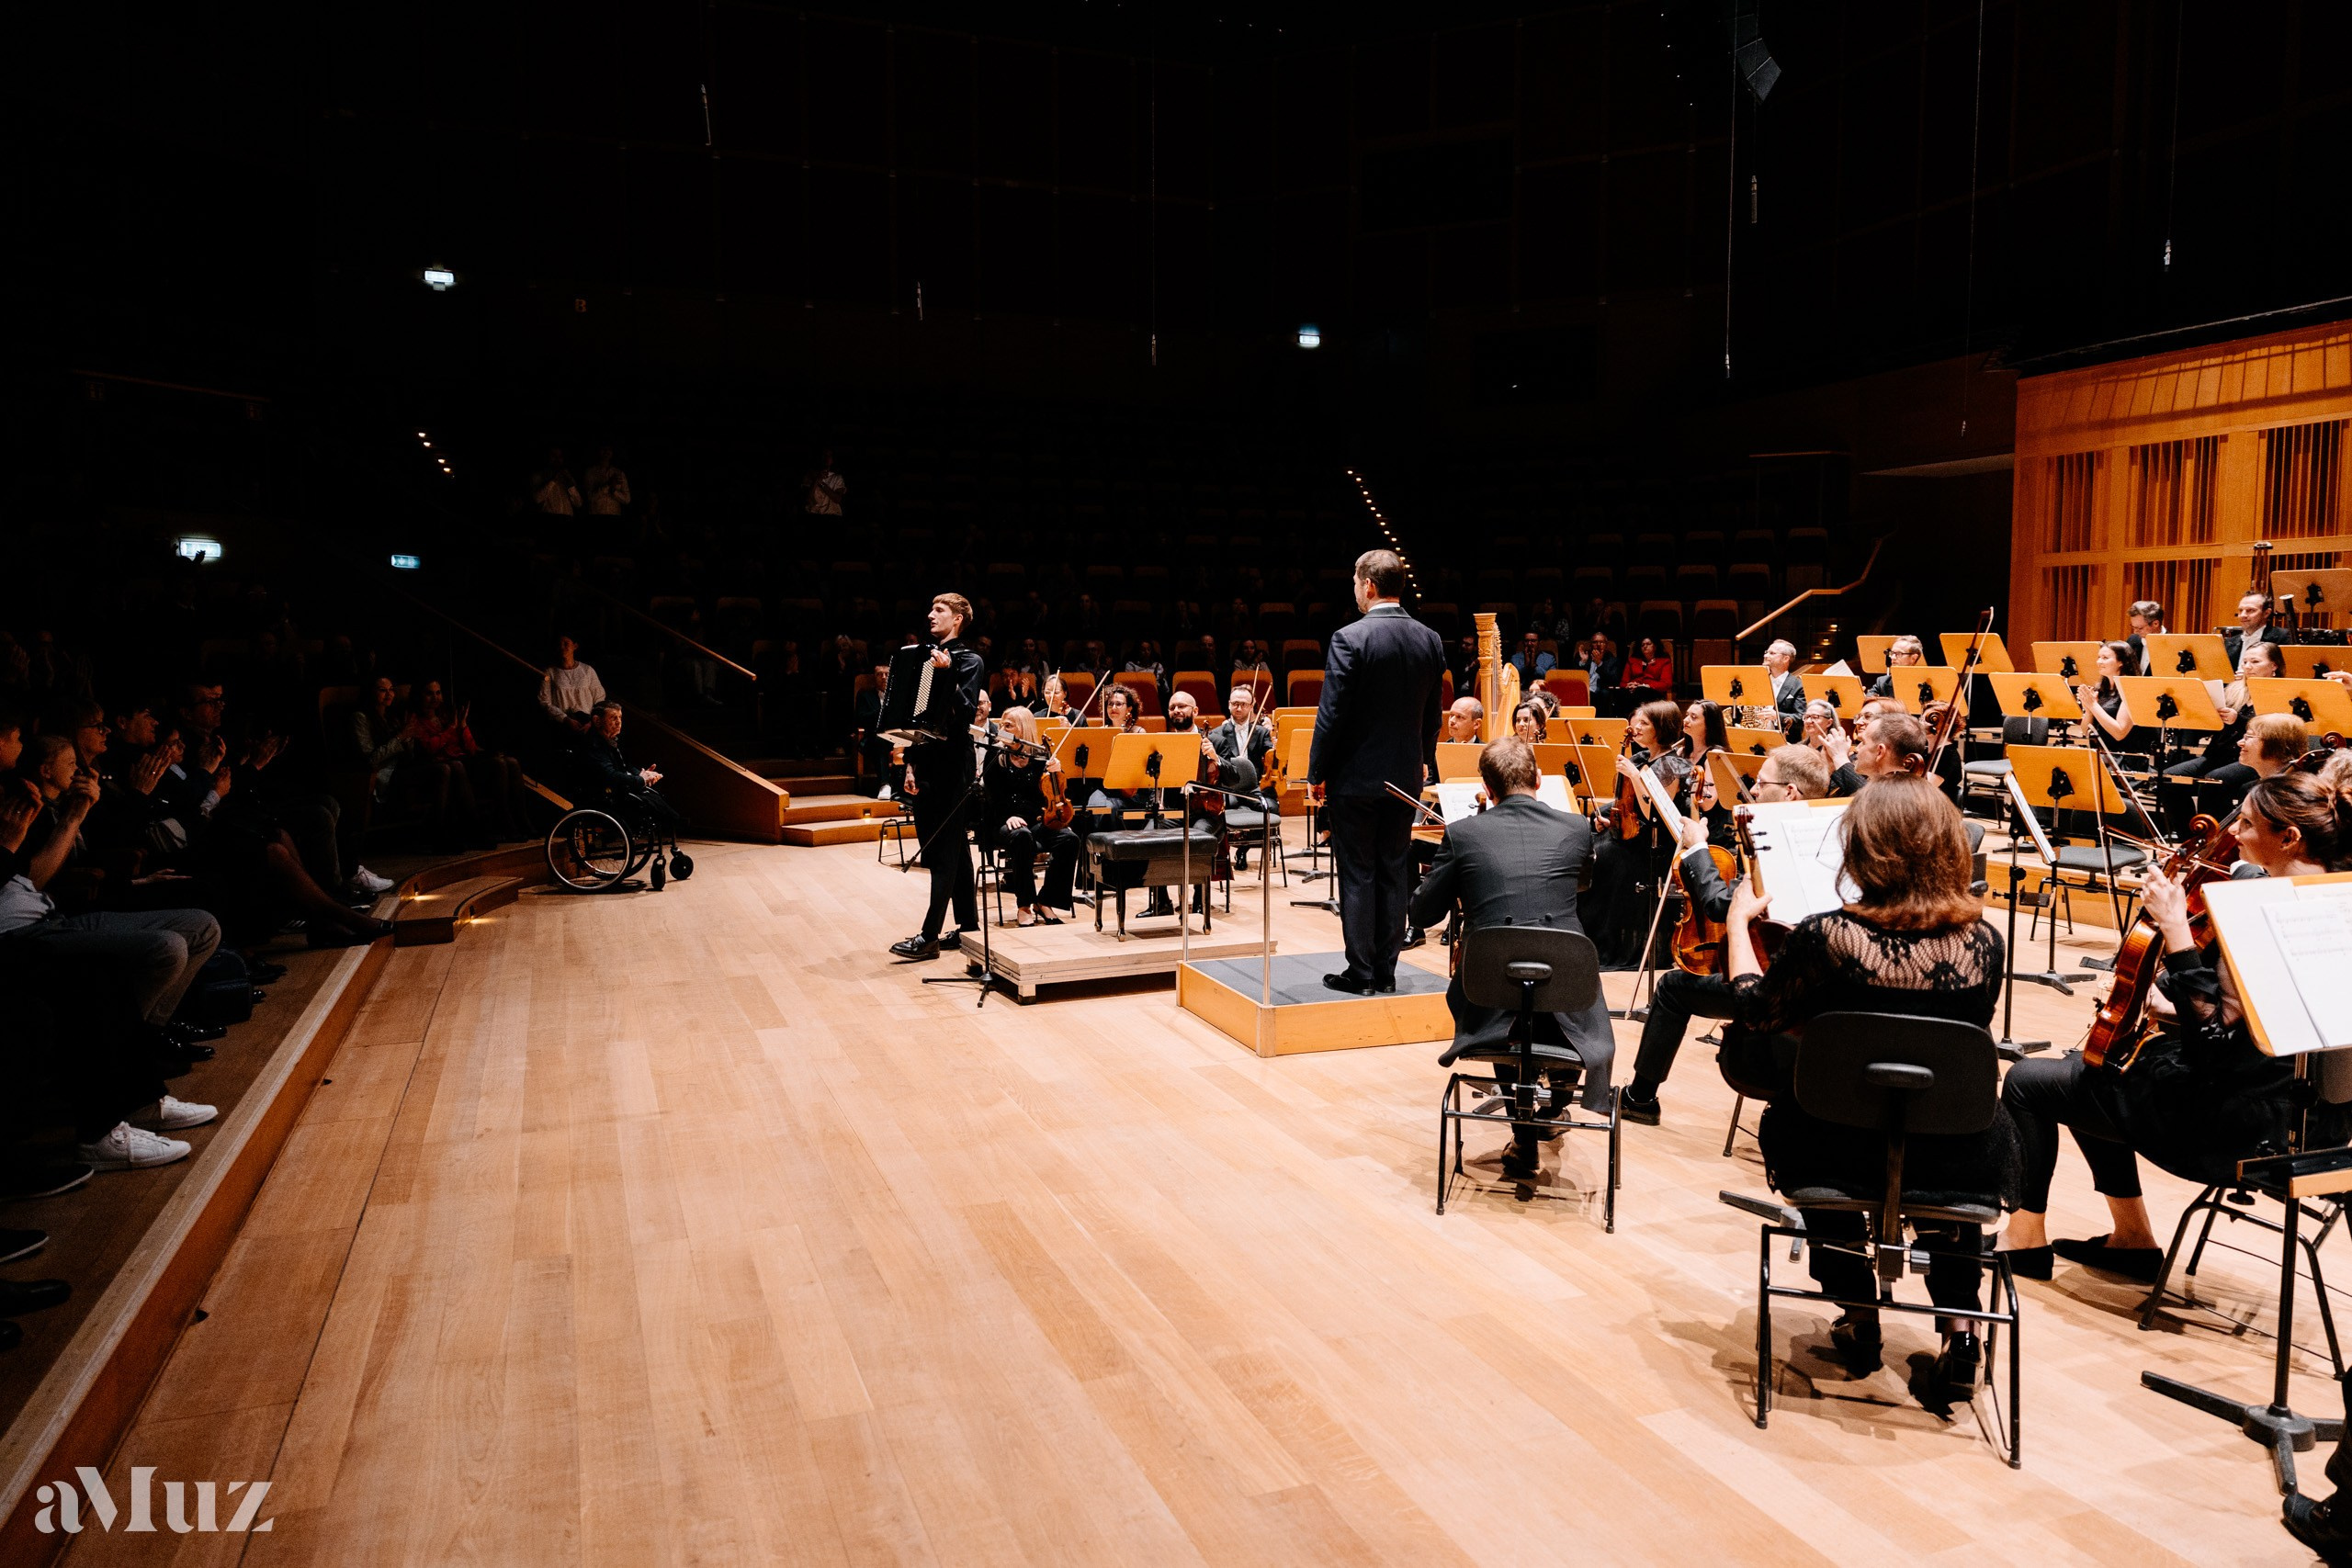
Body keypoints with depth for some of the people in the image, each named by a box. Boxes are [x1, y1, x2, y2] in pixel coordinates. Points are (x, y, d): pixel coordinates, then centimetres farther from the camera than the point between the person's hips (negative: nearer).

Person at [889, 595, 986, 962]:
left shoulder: (968, 660, -6)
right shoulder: (927, 657, 16)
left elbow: (967, 710, -18)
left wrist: (947, 675, -28)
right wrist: (911, 764, 13)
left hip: (951, 766, -8)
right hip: (926, 764, 8)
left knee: (945, 852, -6)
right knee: (953, 850, 12)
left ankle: (929, 937, -6)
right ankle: (969, 926, 20)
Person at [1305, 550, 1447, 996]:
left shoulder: (1349, 638, -16)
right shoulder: (1430, 641, 3)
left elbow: (1331, 713, -15)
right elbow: (1432, 714, 10)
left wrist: (1316, 774, -6)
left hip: (1355, 775, -5)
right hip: (1405, 776, 5)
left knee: (1357, 875, 3)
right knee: (1394, 873, 12)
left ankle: (1361, 972, 7)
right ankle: (1386, 970, 17)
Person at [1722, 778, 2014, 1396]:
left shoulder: (1825, 938, -21)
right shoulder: (1983, 942, -11)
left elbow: (1754, 1014, -3)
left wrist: (1738, 922, 11)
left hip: (1847, 1156, -2)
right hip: (1958, 1163, 3)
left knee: (1789, 1122, 32)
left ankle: (1859, 1316, 34)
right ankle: (1959, 1328, 27)